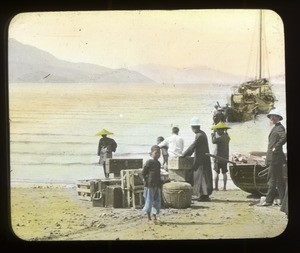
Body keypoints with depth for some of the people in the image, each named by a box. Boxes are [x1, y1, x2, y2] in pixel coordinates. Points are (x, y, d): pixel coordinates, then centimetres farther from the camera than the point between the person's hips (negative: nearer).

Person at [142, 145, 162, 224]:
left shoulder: (158, 163, 13)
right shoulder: (149, 162, -10)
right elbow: (143, 173, -10)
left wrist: (160, 184, 15)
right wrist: (146, 181, -11)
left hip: (157, 185, 7)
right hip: (150, 185, -7)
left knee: (157, 201, 8)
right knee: (149, 201, 0)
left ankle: (155, 217, 16)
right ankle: (149, 218, 8)